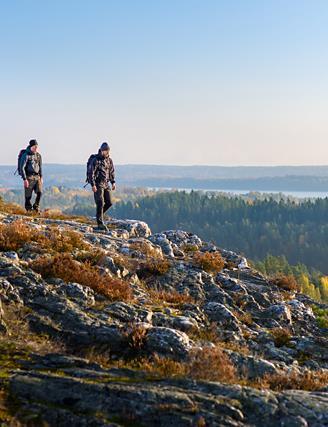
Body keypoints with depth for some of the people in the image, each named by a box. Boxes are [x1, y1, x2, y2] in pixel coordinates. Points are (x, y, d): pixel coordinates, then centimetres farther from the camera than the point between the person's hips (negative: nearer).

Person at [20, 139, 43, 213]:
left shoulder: (38, 155, 8)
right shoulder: (26, 155, -11)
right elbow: (22, 168, -13)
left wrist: (41, 177, 12)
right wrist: (25, 179, -18)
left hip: (37, 177, 5)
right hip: (29, 177, -5)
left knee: (39, 192, -9)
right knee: (28, 195, -1)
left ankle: (36, 208, 8)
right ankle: (29, 209, 13)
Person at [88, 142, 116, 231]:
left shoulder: (109, 160, 8)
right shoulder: (96, 160, -13)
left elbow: (112, 171, 19)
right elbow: (90, 173, -15)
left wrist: (113, 182, 12)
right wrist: (93, 185, -20)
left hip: (106, 184, 7)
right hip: (98, 184, -7)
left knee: (109, 202, 2)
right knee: (100, 203, -12)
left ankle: (99, 214, 27)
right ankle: (100, 224, -9)